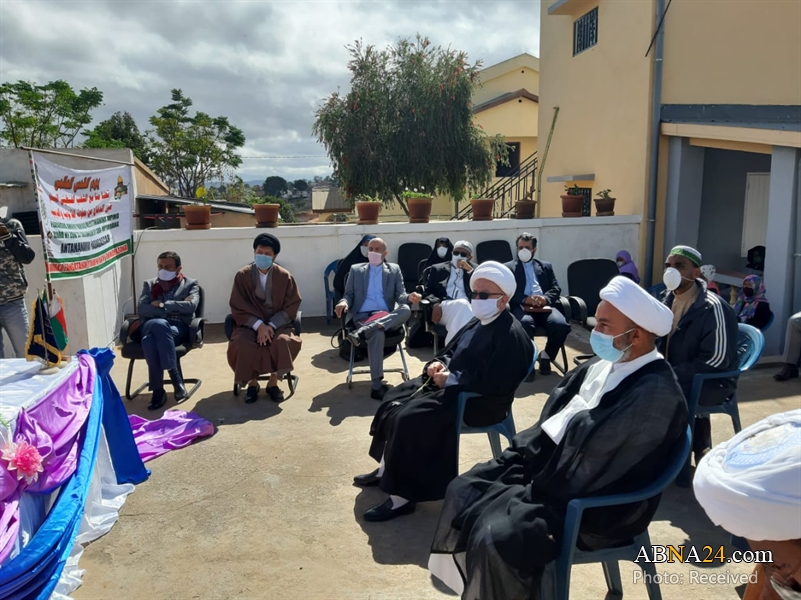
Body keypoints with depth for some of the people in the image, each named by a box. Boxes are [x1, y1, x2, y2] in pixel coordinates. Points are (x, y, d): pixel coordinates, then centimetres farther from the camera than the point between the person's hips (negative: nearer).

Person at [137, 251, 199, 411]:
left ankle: (158, 389, -31)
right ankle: (175, 377, -32)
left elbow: (191, 306, -4)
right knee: (158, 323, -38)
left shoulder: (190, 284, 17)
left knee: (150, 339, -36)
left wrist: (162, 305, -2)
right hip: (152, 327, 2)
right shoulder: (149, 284, 23)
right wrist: (171, 311, -5)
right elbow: (141, 309, 5)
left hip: (179, 329, -2)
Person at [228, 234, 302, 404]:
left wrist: (271, 325, -17)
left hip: (278, 324, 0)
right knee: (241, 345, -30)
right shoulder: (242, 275, -3)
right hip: (250, 324, 0)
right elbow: (238, 308, -5)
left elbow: (291, 306, -4)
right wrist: (259, 325, -19)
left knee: (284, 342, -32)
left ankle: (273, 382, -10)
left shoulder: (285, 276, -3)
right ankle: (252, 382, -7)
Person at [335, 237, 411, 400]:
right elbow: (349, 294, 15)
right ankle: (377, 385, -35)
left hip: (387, 317, 1)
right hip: (363, 316, -1)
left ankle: (362, 332, -41)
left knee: (406, 309, -34)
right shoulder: (356, 270, 18)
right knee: (377, 334, -37)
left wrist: (409, 297, -16)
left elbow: (400, 296, 9)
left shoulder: (394, 270, 18)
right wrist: (344, 302, -10)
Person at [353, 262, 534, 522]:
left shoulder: (511, 335, -20)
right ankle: (387, 468, 22)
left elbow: (494, 385, -28)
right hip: (449, 384, 11)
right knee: (394, 401, 8)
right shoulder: (479, 322, 12)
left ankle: (402, 496, -11)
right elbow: (450, 352, 21)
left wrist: (451, 379, -23)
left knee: (408, 419, -23)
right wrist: (437, 364, -2)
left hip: (478, 402, -10)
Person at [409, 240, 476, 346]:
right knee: (462, 304, -36)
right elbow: (427, 291, 12)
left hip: (468, 307, 1)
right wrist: (436, 303, -11)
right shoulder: (437, 269, 25)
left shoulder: (476, 270, 26)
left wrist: (470, 270, 3)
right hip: (444, 307, -1)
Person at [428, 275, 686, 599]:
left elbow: (589, 474, -25)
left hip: (588, 505, -9)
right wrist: (520, 451, -1)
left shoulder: (655, 395, -23)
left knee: (497, 537, -26)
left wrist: (529, 494, -16)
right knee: (462, 490, 2)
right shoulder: (605, 364, 5)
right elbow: (553, 415, 12)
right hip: (545, 464, 9)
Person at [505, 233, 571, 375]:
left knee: (561, 325, -29)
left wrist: (545, 298, -10)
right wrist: (526, 299, -15)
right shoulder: (508, 267, 17)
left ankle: (546, 356, -3)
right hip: (522, 306, -3)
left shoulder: (546, 266, 26)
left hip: (544, 305, 3)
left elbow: (556, 289, 14)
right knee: (525, 324, -38)